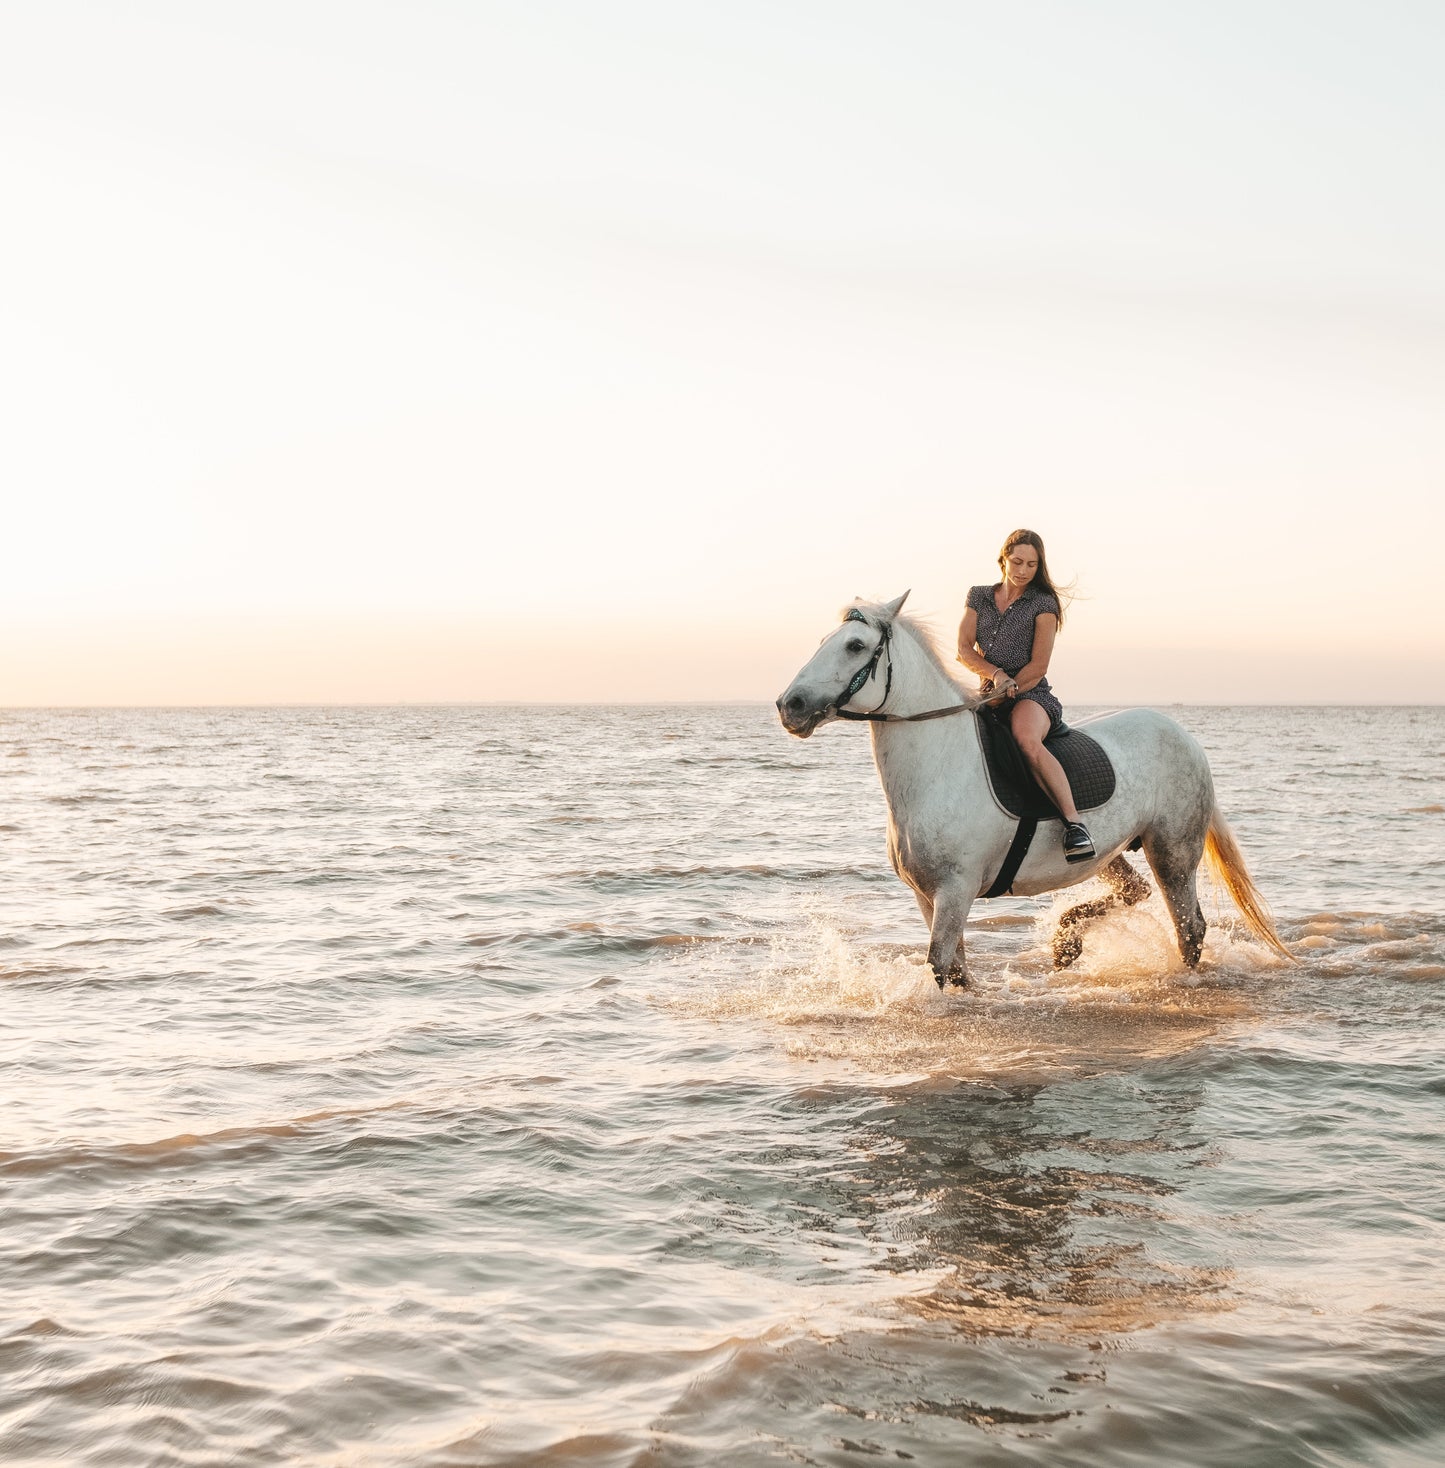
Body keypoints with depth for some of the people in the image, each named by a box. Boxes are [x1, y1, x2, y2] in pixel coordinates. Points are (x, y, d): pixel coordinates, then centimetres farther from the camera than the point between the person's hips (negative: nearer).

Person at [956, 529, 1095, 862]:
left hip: (1030, 695, -5)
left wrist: (1007, 689, -12)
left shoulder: (1043, 604, 2)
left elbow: (1038, 666, -4)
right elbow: (963, 650, 4)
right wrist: (996, 675, -12)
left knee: (1027, 740, -38)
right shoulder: (979, 596, 14)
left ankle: (1075, 823, -41)